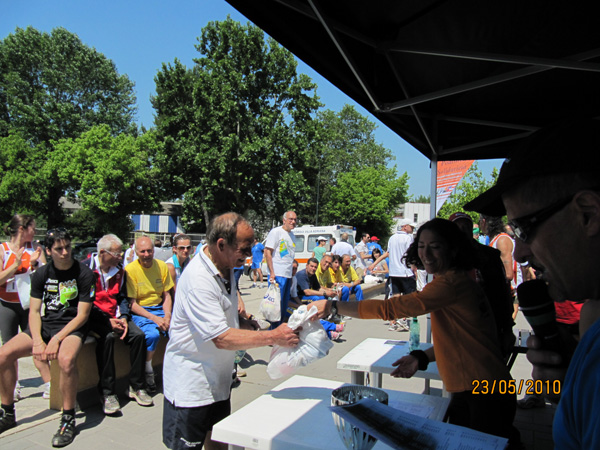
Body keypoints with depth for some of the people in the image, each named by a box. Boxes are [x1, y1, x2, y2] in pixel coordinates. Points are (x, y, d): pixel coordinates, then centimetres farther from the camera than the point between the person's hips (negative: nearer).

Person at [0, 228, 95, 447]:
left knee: (66, 359, -36)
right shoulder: (41, 274, 5)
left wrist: (56, 340, -20)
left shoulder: (84, 274, -10)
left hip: (71, 328, -5)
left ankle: (68, 418, -17)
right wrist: (37, 340, -13)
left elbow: (82, 315, -11)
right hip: (45, 325, 6)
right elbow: (34, 311, 3)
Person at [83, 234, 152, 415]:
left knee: (138, 335, -18)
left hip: (114, 316, 5)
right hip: (94, 317, -5)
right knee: (107, 337, -34)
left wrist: (123, 318, -6)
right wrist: (107, 321, -18)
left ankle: (136, 386, -5)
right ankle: (108, 393, -24)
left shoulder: (119, 270, 10)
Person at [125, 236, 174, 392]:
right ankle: (148, 373, -5)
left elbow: (166, 295, 8)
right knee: (152, 334, -32)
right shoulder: (130, 270, -8)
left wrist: (167, 316, -9)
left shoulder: (162, 266, 4)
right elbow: (132, 303, -9)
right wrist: (154, 318, -20)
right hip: (139, 312, -4)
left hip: (160, 308, 4)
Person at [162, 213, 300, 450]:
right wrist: (273, 337, -27)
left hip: (218, 377, 8)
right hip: (190, 385, -8)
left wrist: (242, 323, 1)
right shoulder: (198, 279, -27)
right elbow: (222, 339, -29)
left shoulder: (225, 268, 3)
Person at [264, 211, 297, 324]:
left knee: (284, 305, 13)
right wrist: (272, 273, -17)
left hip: (288, 275, 8)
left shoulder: (292, 235, 16)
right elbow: (267, 252, -12)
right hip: (277, 275, -8)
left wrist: (291, 274, 15)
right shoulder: (276, 232, -8)